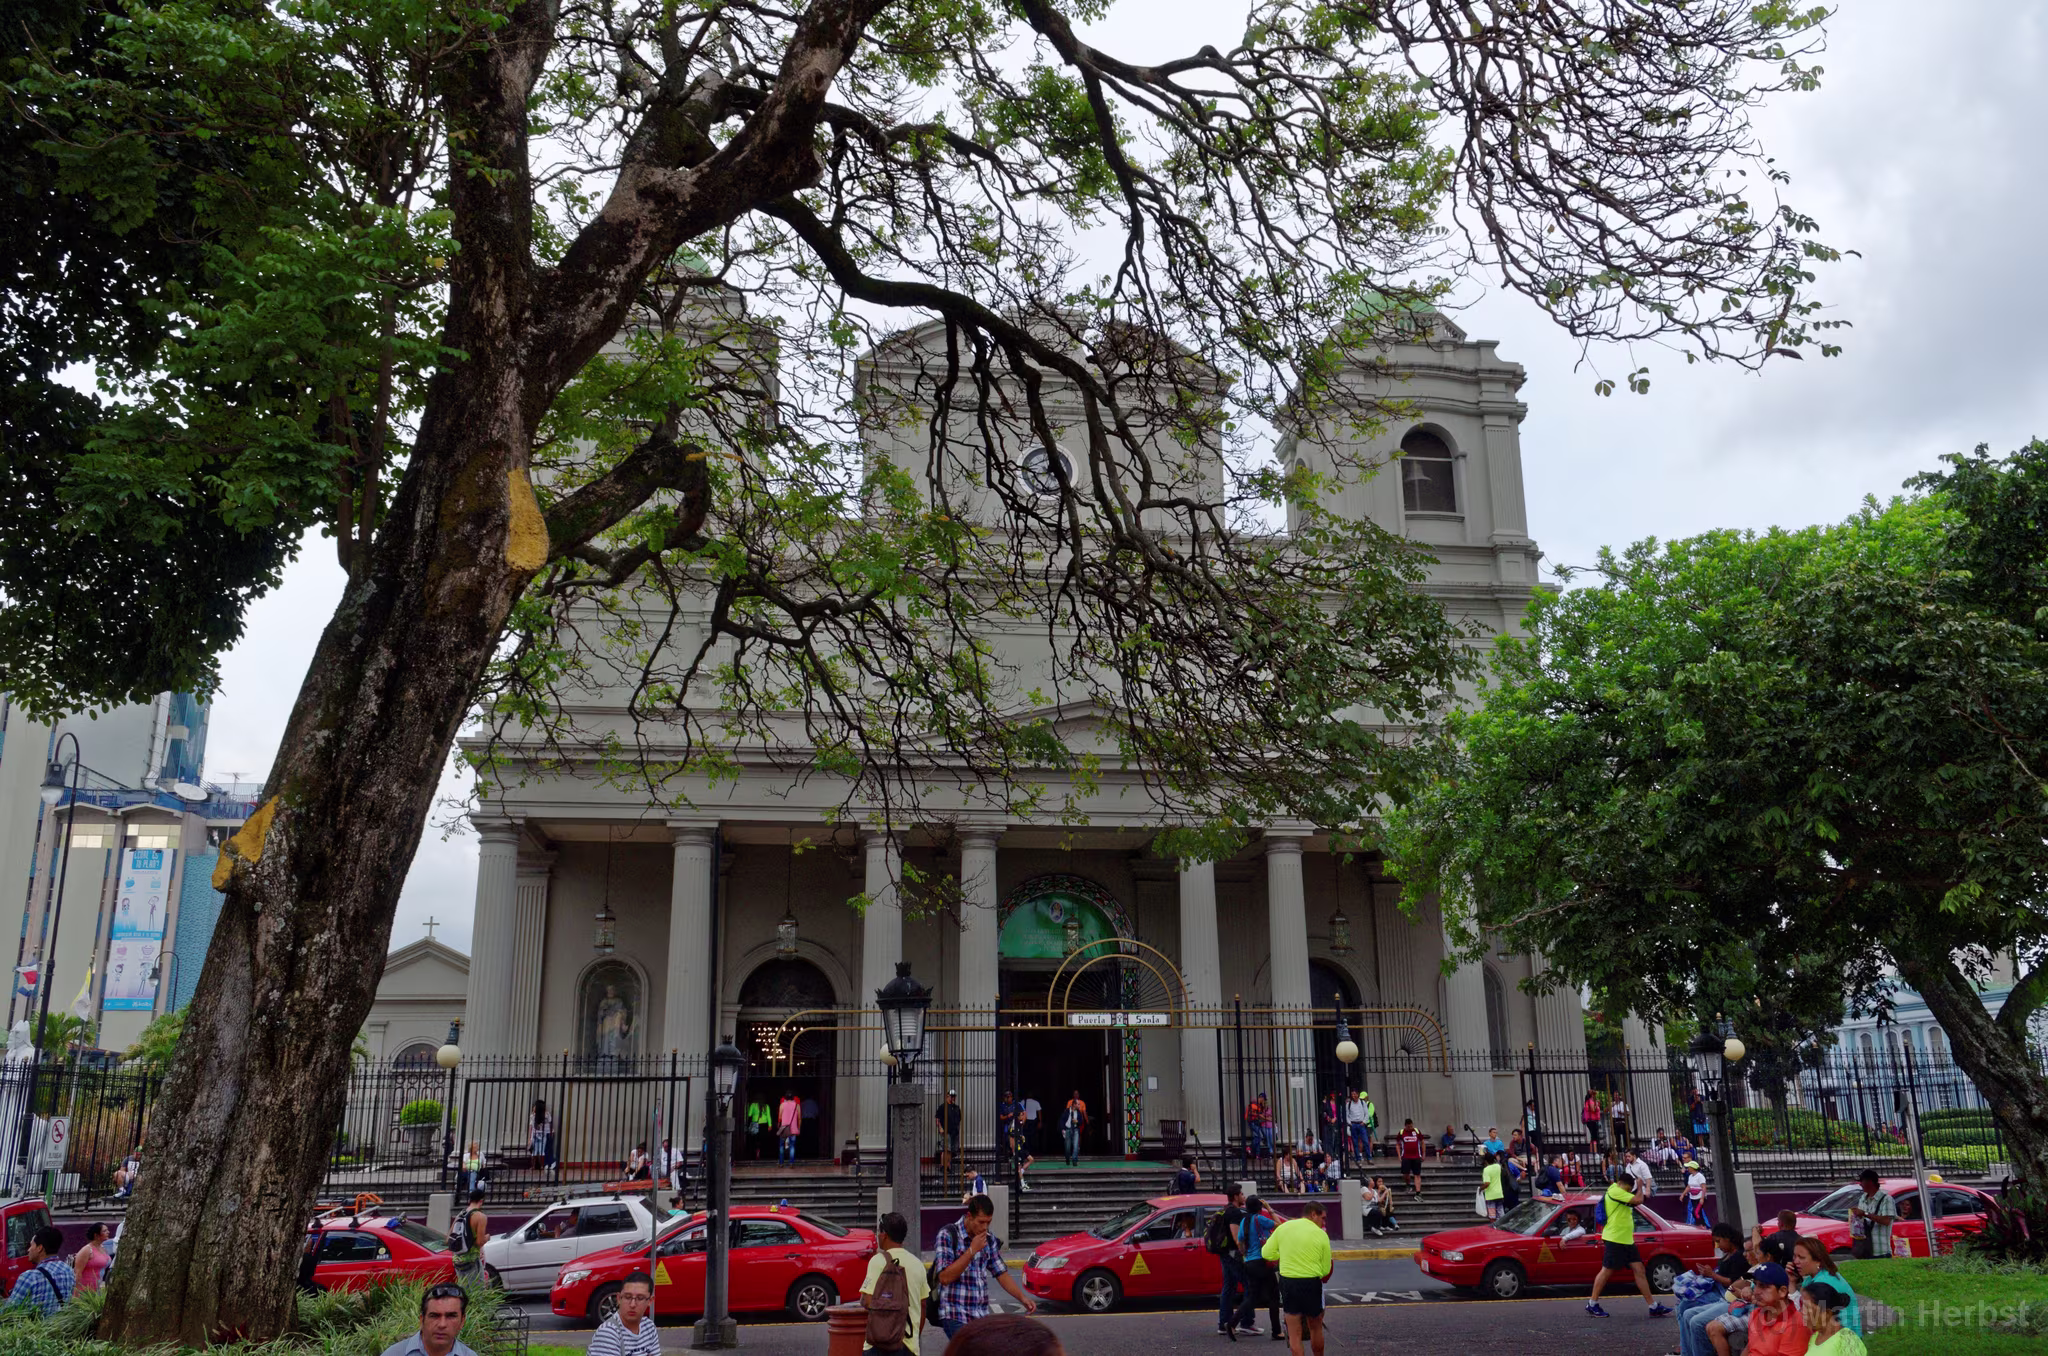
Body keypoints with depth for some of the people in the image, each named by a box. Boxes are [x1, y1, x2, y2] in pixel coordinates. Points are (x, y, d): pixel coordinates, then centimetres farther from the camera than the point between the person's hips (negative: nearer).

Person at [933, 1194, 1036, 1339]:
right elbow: (944, 1277, -16)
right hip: (955, 1316, -6)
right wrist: (972, 1250, -17)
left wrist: (1022, 1297, 0)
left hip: (982, 1316, 6)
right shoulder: (948, 1235, -9)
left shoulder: (989, 1240, 9)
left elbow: (1001, 1273, 14)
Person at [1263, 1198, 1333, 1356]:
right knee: (1315, 1328, 19)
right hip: (1311, 1283, -2)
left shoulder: (1283, 1228, 1)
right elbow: (1325, 1269, -1)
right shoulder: (1321, 1235, -5)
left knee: (1294, 1333, 6)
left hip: (1287, 1283, 2)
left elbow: (1266, 1253, 2)